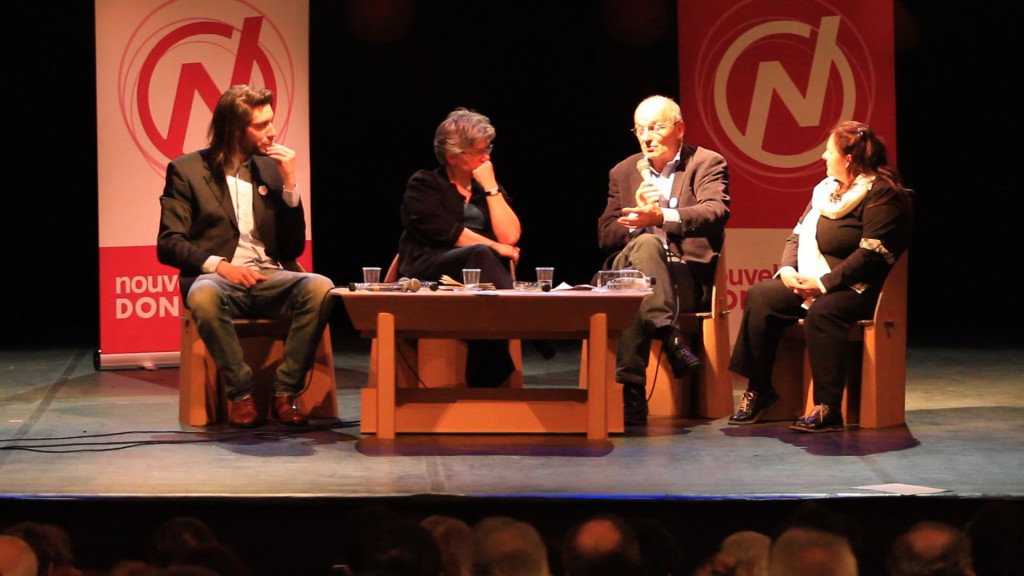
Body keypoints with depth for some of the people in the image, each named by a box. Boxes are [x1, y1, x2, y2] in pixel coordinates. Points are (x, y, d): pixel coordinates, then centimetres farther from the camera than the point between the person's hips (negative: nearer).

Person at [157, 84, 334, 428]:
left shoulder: (270, 168, 17)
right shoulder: (187, 170, 6)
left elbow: (293, 247, 13)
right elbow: (168, 244, -2)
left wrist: (289, 183, 2)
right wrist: (219, 265, -17)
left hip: (269, 278, 3)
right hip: (216, 277, -3)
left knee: (319, 288, -30)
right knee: (204, 296, -40)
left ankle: (286, 392, -22)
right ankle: (241, 392, -24)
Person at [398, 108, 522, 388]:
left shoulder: (489, 188, 23)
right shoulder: (424, 185, 10)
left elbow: (509, 236, 5)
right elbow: (447, 233, -7)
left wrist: (490, 187, 5)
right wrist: (495, 248, -5)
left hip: (481, 270, 3)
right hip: (428, 274, -3)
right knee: (481, 256, -35)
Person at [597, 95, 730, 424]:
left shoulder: (707, 164, 9)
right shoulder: (624, 172, 21)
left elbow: (716, 213, -13)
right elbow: (606, 235, 12)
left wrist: (661, 217, -31)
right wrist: (638, 218, -10)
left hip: (687, 278, -2)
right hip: (630, 272, 2)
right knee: (645, 243, -35)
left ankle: (632, 391, -40)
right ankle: (670, 336, -43)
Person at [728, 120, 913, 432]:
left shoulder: (882, 194, -11)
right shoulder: (827, 189, 17)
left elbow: (872, 254, -20)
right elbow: (798, 234, 19)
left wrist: (824, 284, -22)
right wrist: (788, 270, -3)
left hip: (859, 289, -9)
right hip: (809, 283, 9)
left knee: (822, 312, -37)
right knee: (761, 295, -10)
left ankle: (828, 409, -36)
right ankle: (758, 390, -4)